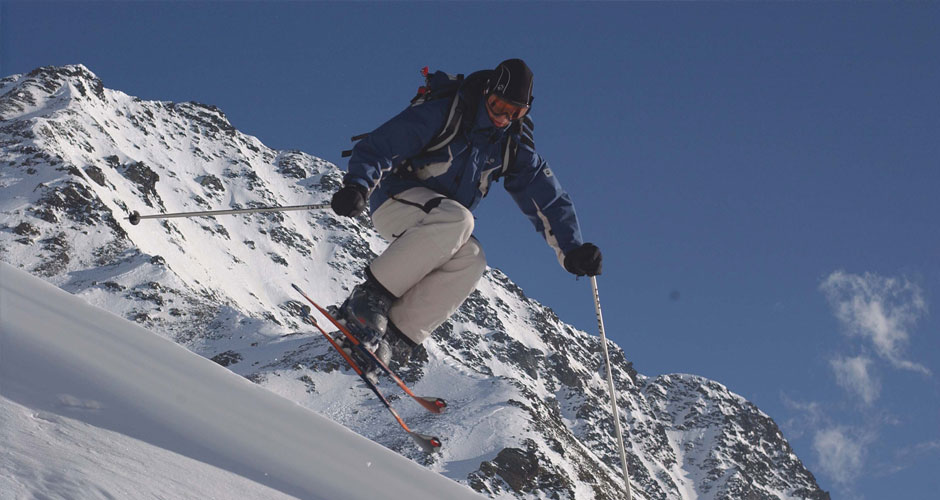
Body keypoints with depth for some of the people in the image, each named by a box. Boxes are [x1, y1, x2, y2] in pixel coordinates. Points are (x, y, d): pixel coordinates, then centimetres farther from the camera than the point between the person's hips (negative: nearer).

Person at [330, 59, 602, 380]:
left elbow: (549, 201, 2)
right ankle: (370, 297, -29)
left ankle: (397, 338, -27)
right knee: (455, 219, -37)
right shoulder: (443, 115, -14)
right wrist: (357, 187, -35)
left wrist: (572, 251, -11)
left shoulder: (514, 147, 1)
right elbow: (379, 147, -17)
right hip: (395, 198, -5)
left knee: (470, 261, -29)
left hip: (445, 227, 5)